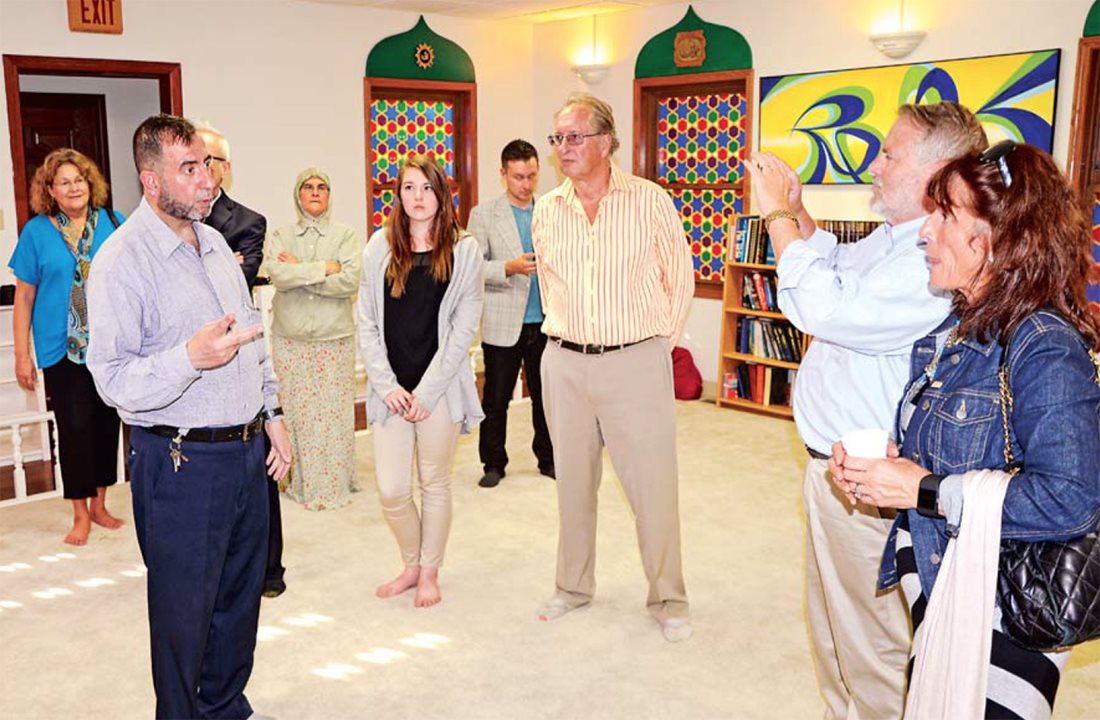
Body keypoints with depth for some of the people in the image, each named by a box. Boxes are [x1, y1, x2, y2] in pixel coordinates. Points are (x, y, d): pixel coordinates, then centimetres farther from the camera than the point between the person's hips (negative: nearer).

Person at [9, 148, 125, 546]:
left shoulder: (114, 223, 3)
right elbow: (24, 298, 1)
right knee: (74, 427, -1)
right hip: (63, 347, -2)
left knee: (106, 423, 9)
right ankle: (80, 513, 13)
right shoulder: (36, 231, 0)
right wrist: (22, 356, 0)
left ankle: (99, 505, 24)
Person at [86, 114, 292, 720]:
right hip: (181, 463, -7)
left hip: (246, 449, 8)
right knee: (186, 608, 7)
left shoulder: (214, 241, 11)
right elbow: (114, 380, -18)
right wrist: (190, 358, -33)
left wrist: (271, 413, 17)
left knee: (240, 595, 19)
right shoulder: (121, 260, -14)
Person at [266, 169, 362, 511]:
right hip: (290, 339, 1)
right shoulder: (281, 236, 8)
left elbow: (351, 280, -10)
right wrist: (325, 268, -11)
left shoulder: (344, 234, 4)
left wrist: (299, 272, -9)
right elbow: (277, 275, -10)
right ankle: (301, 482, 15)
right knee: (296, 412, 3)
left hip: (335, 338, -1)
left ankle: (335, 483, 11)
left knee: (334, 413, 0)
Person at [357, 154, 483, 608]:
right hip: (391, 389, 2)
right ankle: (412, 564, 28)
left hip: (440, 387, -2)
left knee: (435, 484, 10)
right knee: (391, 491, 2)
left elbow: (464, 327, -4)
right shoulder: (379, 247, 5)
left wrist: (426, 391, -10)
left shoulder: (463, 250, -1)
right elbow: (366, 323, 4)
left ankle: (430, 573, 29)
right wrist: (387, 385, -6)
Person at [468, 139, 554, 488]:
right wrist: (509, 268, -20)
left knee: (546, 397, 11)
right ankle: (493, 463, 20)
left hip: (545, 324, 2)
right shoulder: (483, 215, 0)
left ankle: (548, 459, 27)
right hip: (503, 326, -2)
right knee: (496, 400, 6)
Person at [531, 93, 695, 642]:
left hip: (636, 364, -3)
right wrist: (563, 333, 13)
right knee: (573, 481, 14)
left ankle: (668, 600, 18)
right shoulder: (546, 210, 6)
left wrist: (660, 342, 3)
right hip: (564, 364, 4)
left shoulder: (651, 201, -5)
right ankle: (573, 586, 31)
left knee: (654, 484, 1)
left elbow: (680, 278, 3)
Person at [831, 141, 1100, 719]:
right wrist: (871, 466, -5)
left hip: (1006, 616, -8)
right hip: (938, 594, 8)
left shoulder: (1045, 349, -22)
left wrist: (921, 491, -25)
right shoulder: (952, 333, 5)